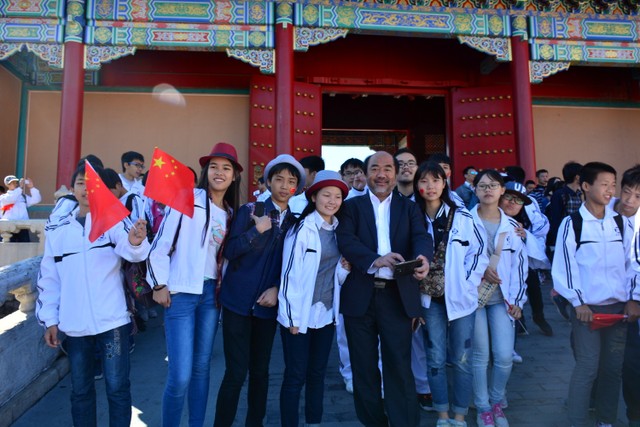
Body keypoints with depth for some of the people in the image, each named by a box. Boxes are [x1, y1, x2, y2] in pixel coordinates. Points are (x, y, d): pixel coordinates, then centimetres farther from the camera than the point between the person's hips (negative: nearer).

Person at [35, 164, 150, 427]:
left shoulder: (112, 221, -2)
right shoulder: (57, 231, 9)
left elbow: (129, 250, -22)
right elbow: (48, 279, 13)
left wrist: (136, 242, -46)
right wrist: (49, 319, 8)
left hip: (111, 321, -3)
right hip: (74, 325, 4)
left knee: (117, 387, 3)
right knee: (80, 390, 16)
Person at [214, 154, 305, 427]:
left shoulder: (295, 222, 5)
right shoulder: (249, 211, -3)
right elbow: (229, 251, -11)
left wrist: (277, 289, -8)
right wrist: (257, 231, -21)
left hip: (268, 304, 3)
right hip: (238, 300, -3)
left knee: (260, 371, 14)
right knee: (236, 372, -3)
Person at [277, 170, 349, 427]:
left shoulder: (338, 230, 6)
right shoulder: (302, 229, -12)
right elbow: (290, 273, -13)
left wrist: (344, 267, -10)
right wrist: (293, 317, -13)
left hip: (326, 312, 6)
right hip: (300, 314, -6)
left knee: (317, 373, 16)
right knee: (295, 376, 2)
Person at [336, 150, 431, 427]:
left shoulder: (409, 207, 11)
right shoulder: (352, 206, 8)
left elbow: (421, 237, -6)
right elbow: (345, 240, -8)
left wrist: (423, 258, -29)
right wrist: (375, 260, -25)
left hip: (398, 296, 0)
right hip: (360, 296, 1)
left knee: (400, 365, 3)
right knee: (364, 366, 12)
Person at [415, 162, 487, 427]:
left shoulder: (463, 218, -3)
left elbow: (479, 253, -3)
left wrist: (462, 283, -11)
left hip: (460, 297, -1)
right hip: (430, 299, 2)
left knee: (461, 360, 6)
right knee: (435, 360, 9)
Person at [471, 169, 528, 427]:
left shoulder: (512, 226, 6)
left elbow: (519, 265, 7)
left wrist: (517, 300, 2)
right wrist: (480, 269, -16)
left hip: (502, 298, 3)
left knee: (505, 356, 0)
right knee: (480, 356, 4)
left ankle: (496, 402, 27)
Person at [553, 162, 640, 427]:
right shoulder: (572, 223, -6)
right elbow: (563, 266, -9)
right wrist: (578, 302, -13)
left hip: (619, 306, 5)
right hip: (587, 307, -4)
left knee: (613, 367, 12)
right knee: (587, 368, -3)